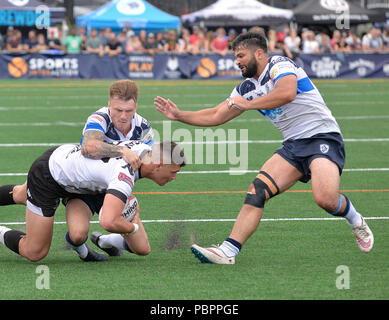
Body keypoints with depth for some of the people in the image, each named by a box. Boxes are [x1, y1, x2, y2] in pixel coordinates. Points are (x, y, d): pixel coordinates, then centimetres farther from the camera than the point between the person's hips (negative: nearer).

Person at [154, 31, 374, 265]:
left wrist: (249, 104, -20)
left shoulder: (279, 65, -9)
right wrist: (179, 115, 15)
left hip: (322, 137, -8)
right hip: (293, 145, 8)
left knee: (325, 199, -30)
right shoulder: (247, 88, 16)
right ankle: (229, 250, -19)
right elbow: (216, 116, 23)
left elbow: (287, 93, -30)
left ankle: (356, 222, 2)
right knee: (258, 190, -13)